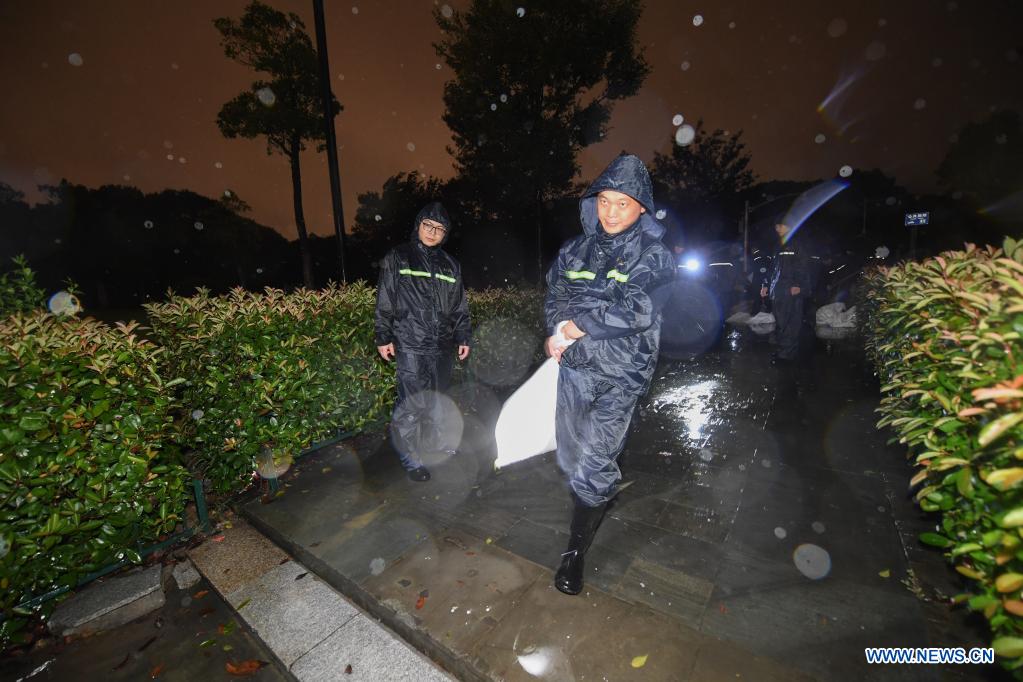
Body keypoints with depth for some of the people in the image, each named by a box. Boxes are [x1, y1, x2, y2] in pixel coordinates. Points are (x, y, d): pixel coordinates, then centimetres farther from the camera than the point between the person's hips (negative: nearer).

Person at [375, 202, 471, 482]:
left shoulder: (450, 265, 14)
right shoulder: (398, 258, 2)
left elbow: (459, 306, 17)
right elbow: (385, 301, 0)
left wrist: (463, 337, 14)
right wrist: (384, 338, -4)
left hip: (441, 344, 5)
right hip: (410, 345, -5)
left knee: (436, 397, 15)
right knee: (412, 402, -8)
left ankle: (432, 439, 34)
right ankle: (409, 457, 7)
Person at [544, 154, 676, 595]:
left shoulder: (654, 256, -4)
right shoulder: (576, 249, 9)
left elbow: (636, 312, -18)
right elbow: (554, 296, 10)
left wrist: (571, 328, -15)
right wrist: (558, 332, -11)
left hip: (620, 374, -4)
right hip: (574, 366, 5)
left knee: (595, 461, -4)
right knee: (570, 455, 16)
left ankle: (575, 552, 16)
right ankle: (590, 510, 45)